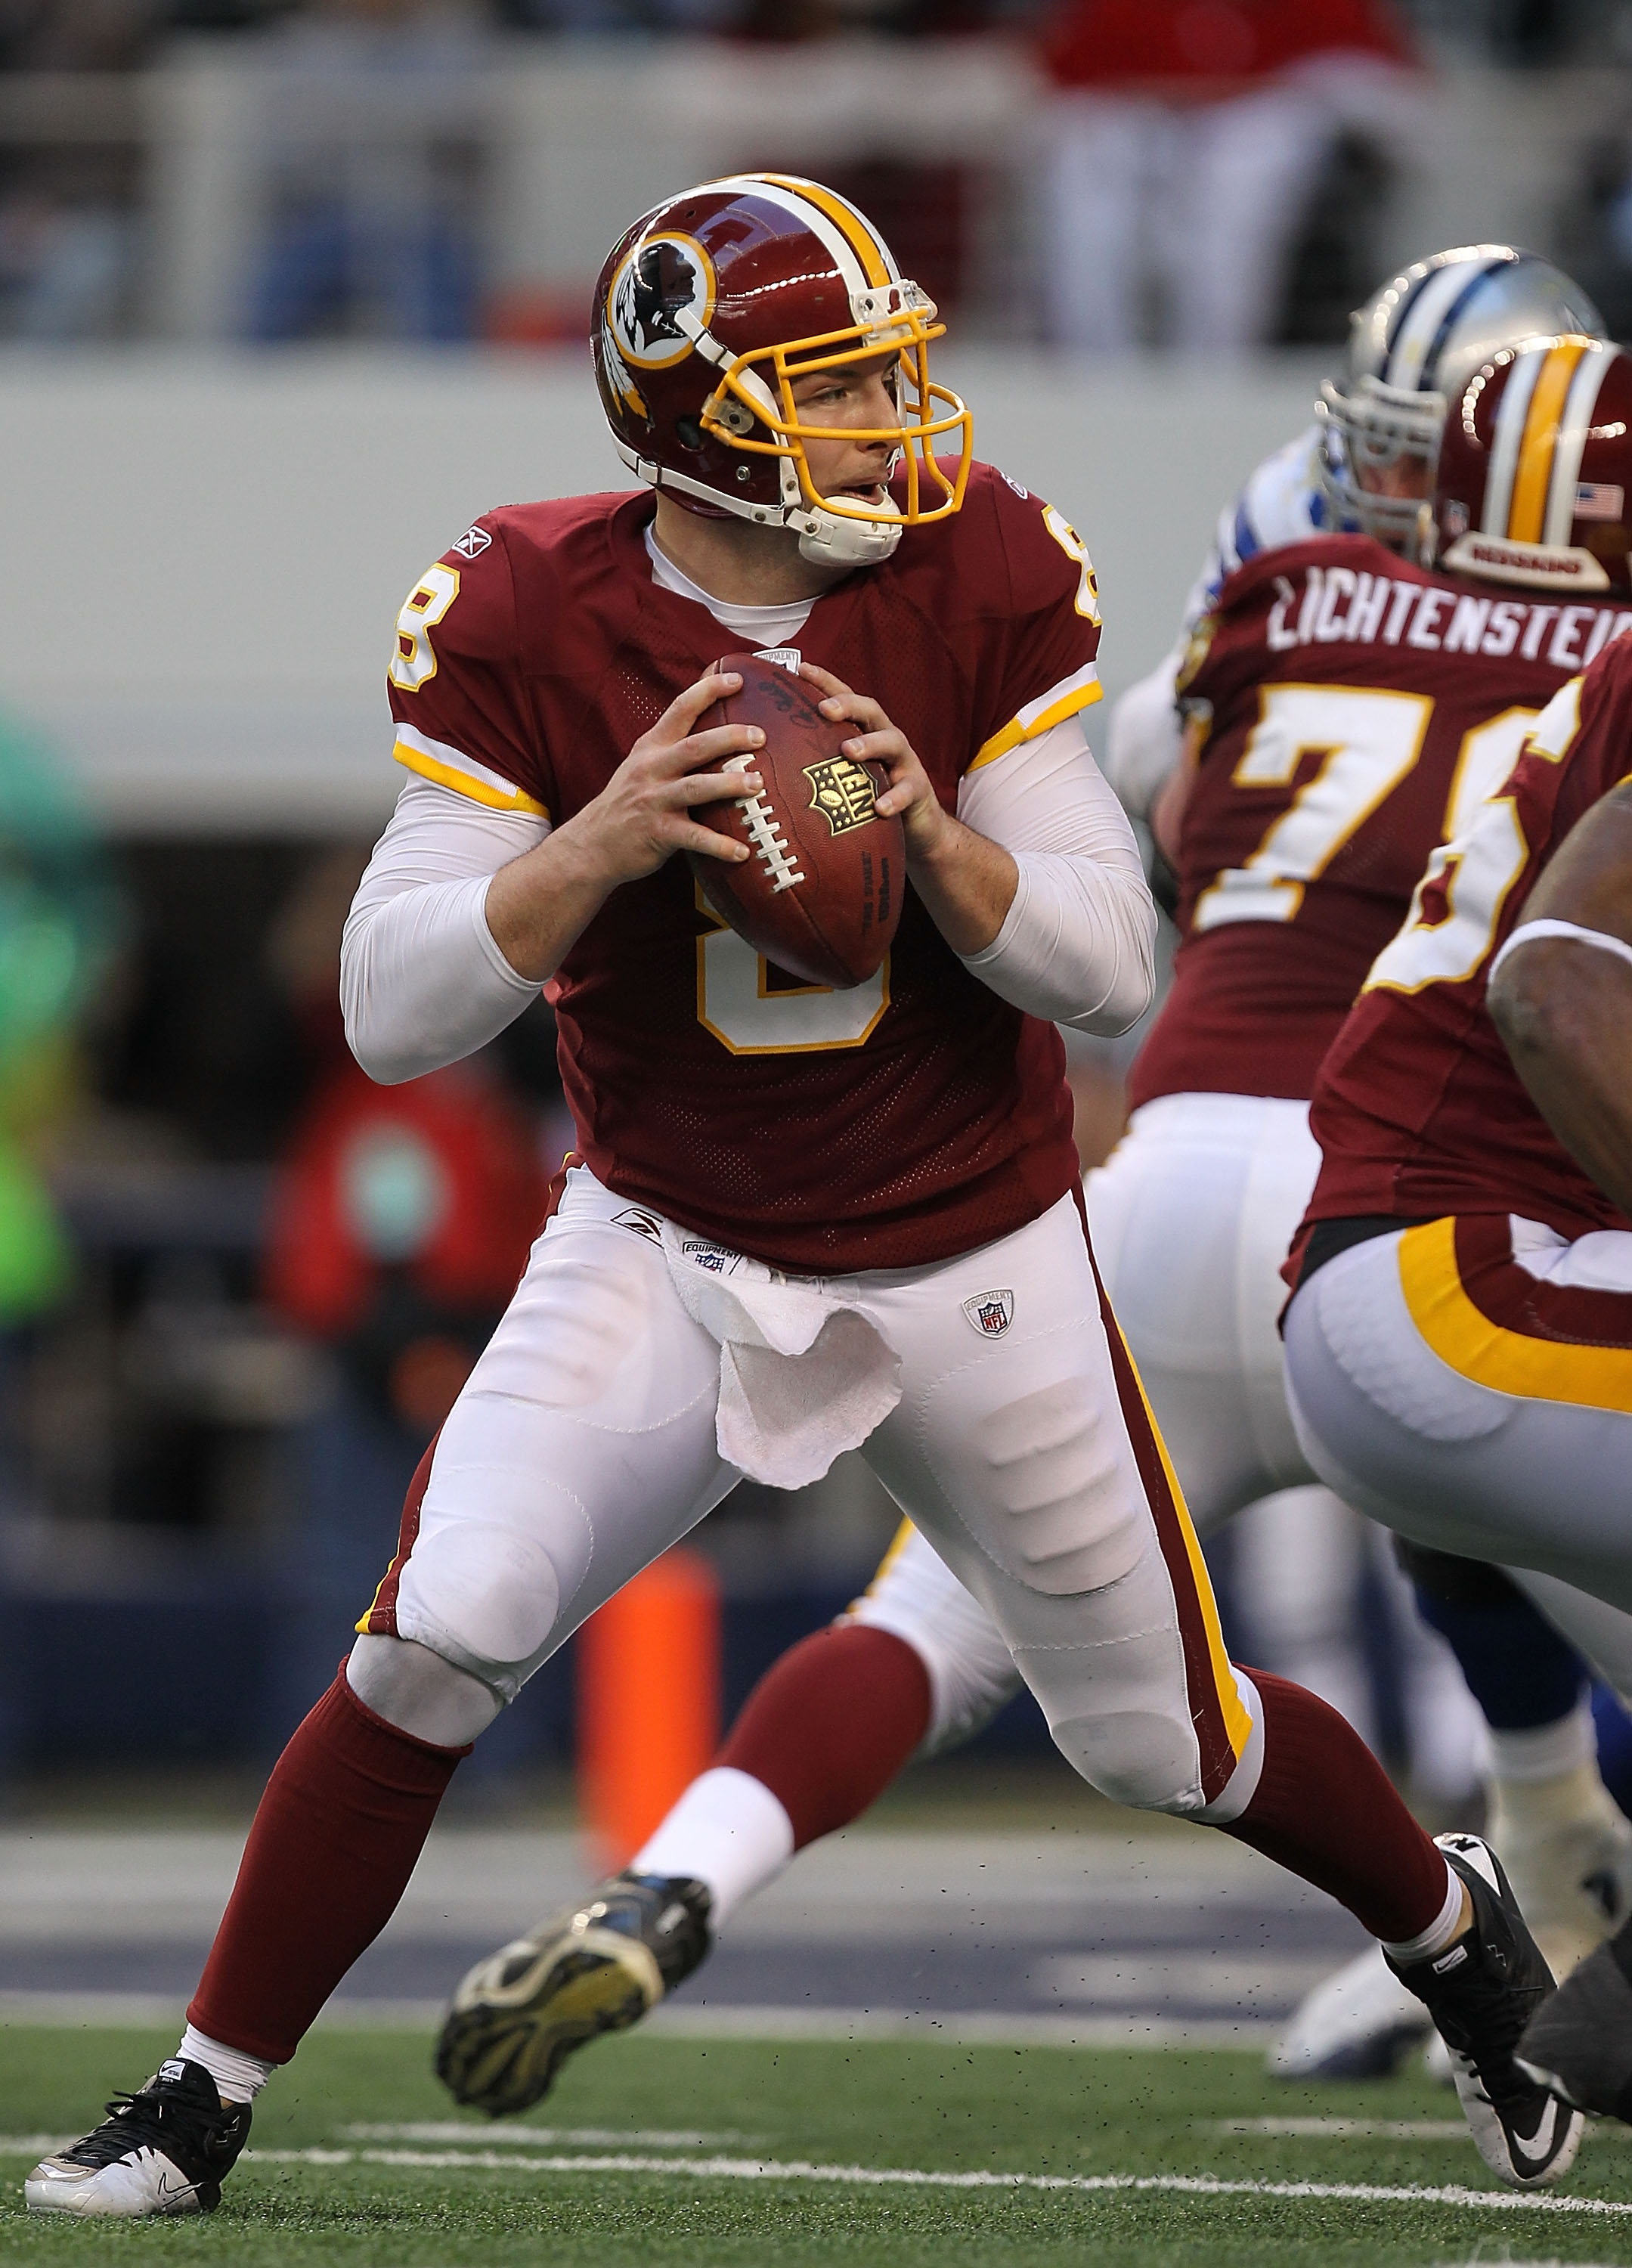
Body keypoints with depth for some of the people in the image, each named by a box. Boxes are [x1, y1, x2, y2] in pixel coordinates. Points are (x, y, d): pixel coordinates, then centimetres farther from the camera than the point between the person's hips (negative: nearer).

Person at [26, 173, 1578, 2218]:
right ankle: (199, 2103, -3)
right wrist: (599, 847, -34)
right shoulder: (525, 623, -16)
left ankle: (1457, 1927, 43)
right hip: (663, 1255, -1)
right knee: (434, 1649, -19)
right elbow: (393, 1015, -18)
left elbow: (1110, 974, -13)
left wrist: (933, 835, -32)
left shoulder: (983, 577, -14)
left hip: (968, 1265, 1)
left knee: (1164, 1741, 12)